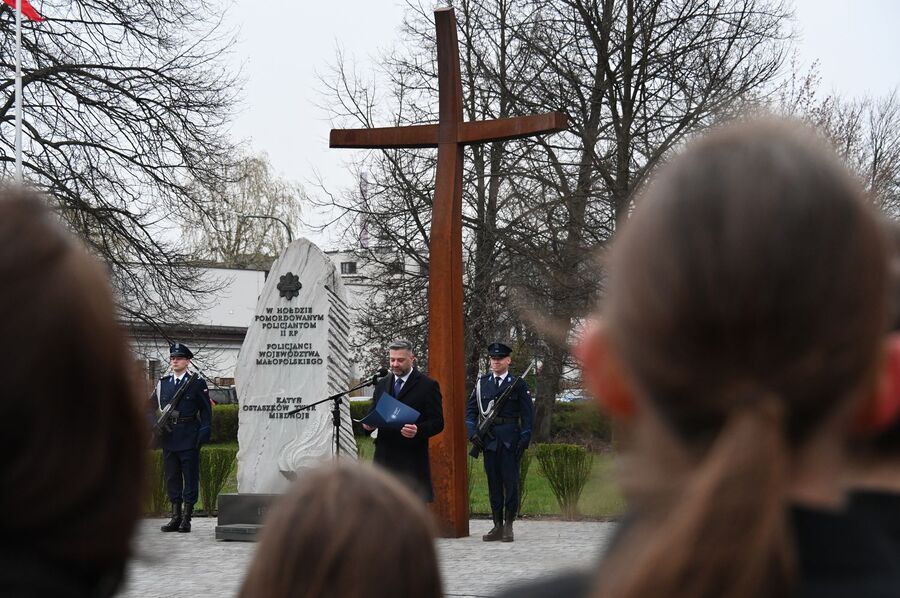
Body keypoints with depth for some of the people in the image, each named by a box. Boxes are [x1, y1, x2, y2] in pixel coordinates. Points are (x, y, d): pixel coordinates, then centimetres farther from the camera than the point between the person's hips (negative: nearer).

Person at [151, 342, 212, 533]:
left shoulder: (197, 383, 2)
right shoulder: (162, 383, 12)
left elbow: (206, 411, 2)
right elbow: (152, 407, 15)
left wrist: (204, 433, -7)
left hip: (189, 438, -4)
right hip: (168, 438, 4)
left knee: (190, 477, -1)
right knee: (172, 477, 7)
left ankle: (186, 518, 2)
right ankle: (175, 517, 13)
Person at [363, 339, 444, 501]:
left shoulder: (427, 386, -1)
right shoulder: (382, 384, 15)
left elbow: (437, 422, -5)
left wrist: (418, 431, -23)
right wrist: (369, 423, -2)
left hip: (412, 459, -5)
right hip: (384, 456, 5)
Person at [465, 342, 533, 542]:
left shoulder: (518, 384, 3)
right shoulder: (482, 383, 11)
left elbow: (527, 414, 1)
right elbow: (471, 409, 11)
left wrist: (525, 439, -7)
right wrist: (472, 432, -4)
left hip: (510, 440, -3)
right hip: (489, 440, 3)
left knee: (510, 481, -3)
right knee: (493, 482, 6)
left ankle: (508, 525, 3)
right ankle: (497, 526, 11)